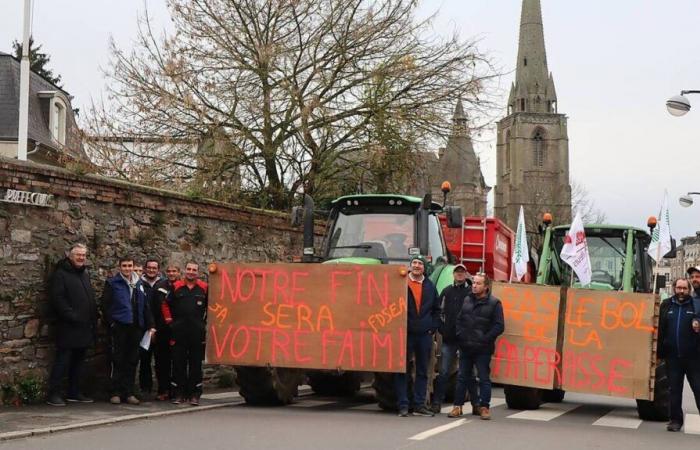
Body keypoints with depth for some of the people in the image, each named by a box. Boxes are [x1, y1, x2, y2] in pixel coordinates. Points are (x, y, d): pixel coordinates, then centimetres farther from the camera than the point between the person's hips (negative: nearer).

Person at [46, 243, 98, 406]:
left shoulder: (85, 274, 19)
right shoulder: (60, 274, -7)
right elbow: (57, 299, -16)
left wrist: (94, 319, 13)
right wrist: (72, 316, -21)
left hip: (85, 328, 8)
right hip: (68, 327, -8)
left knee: (79, 361, 12)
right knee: (63, 361, -7)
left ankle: (74, 393, 19)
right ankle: (53, 394, -4)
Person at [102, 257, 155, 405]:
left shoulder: (139, 284, 16)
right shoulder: (112, 283, 2)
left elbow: (145, 307, 18)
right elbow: (105, 305, -2)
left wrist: (150, 325, 12)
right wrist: (111, 322, -9)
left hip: (135, 327, 4)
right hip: (119, 326, -4)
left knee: (132, 361, 5)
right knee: (118, 361, -3)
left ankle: (128, 392, 11)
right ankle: (116, 393, 2)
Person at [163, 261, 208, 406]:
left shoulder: (204, 288, 5)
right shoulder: (176, 287, 7)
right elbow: (166, 304, 15)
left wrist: (206, 322, 6)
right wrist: (169, 320, 7)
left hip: (197, 332, -1)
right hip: (179, 331, 1)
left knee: (196, 363, 2)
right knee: (178, 363, 2)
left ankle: (194, 394, 6)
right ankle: (179, 394, 7)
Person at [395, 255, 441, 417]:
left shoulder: (430, 286, 10)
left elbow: (437, 310, 19)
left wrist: (433, 327, 6)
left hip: (425, 335, 4)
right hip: (405, 333, -4)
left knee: (422, 372, 7)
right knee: (402, 370, -1)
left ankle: (419, 405, 13)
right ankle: (403, 405, 2)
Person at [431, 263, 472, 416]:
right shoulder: (446, 291, 12)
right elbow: (440, 312, 12)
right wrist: (442, 329, 1)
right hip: (448, 339, 3)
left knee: (463, 374, 1)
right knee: (444, 372, 4)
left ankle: (458, 405, 4)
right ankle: (437, 403, 10)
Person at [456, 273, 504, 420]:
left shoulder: (494, 303, -5)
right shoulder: (467, 300, 11)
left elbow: (499, 326, -7)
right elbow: (459, 320, 17)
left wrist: (485, 339, -12)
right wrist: (460, 335, 2)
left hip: (483, 349, -5)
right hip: (465, 347, 5)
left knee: (484, 378, 0)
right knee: (464, 376, 9)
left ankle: (484, 406, 4)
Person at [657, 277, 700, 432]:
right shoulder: (666, 305, 8)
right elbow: (660, 329, 10)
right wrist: (659, 352, 5)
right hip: (673, 356, 2)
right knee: (674, 390, 8)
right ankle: (676, 420, 17)